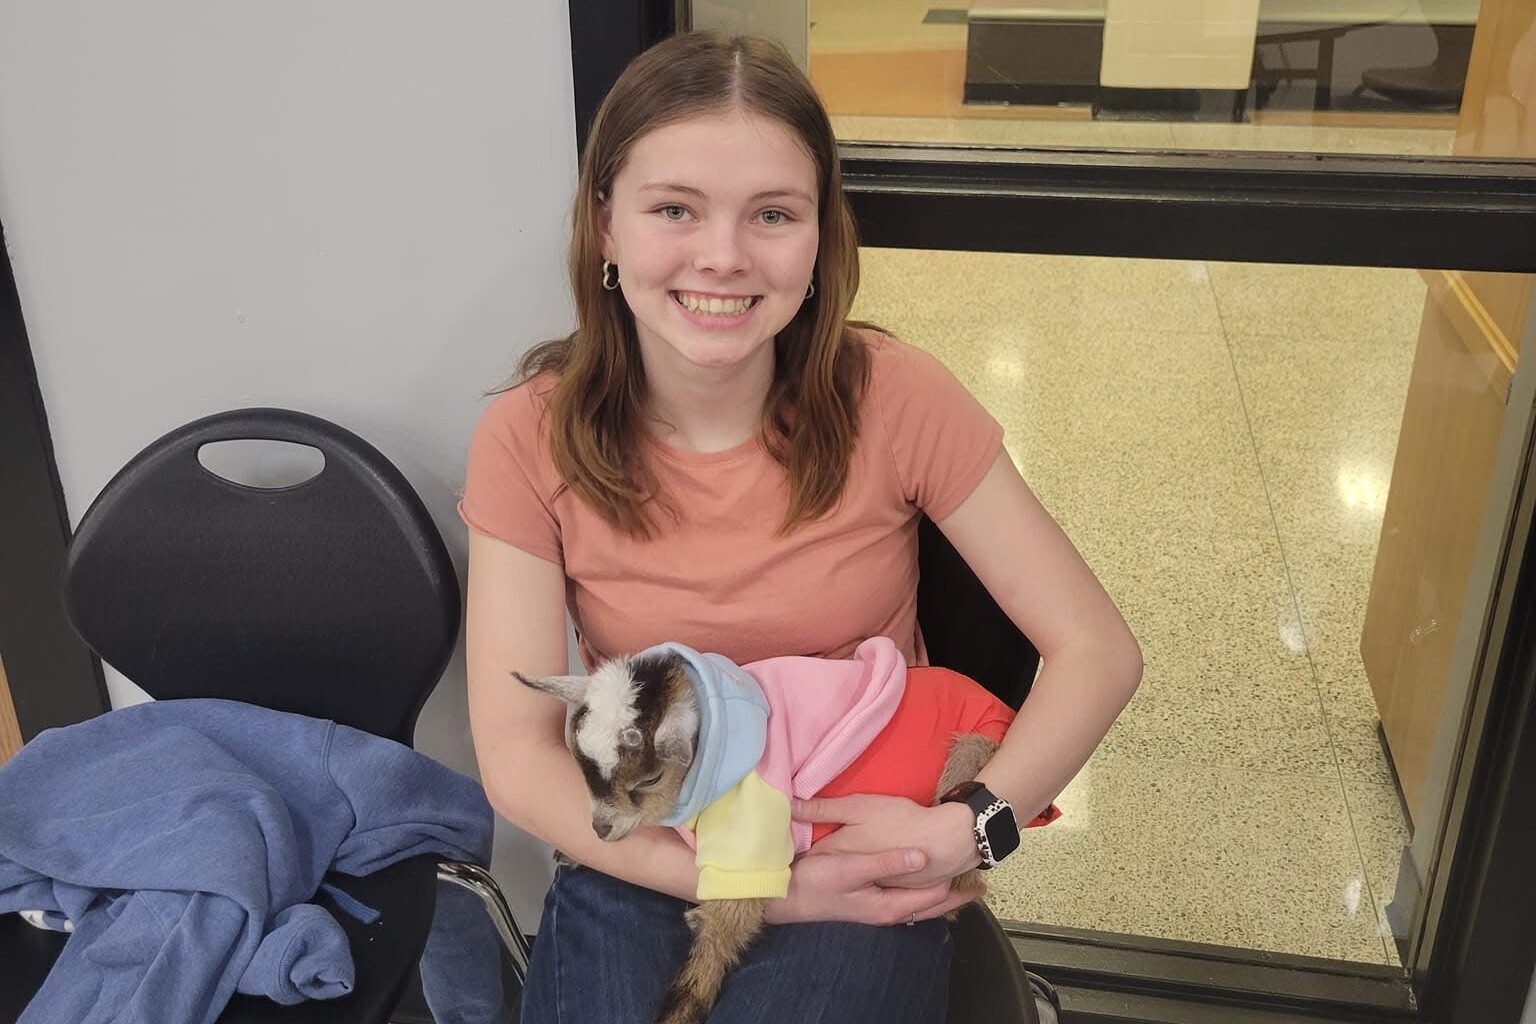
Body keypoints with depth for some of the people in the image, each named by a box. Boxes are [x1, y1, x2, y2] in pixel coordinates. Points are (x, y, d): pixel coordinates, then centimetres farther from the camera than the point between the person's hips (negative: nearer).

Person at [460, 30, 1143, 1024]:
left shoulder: (896, 399, -15)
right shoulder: (529, 439, -12)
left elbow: (1099, 652, -10)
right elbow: (517, 756, -13)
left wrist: (962, 831, -24)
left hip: (867, 860, -1)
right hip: (642, 860, 1)